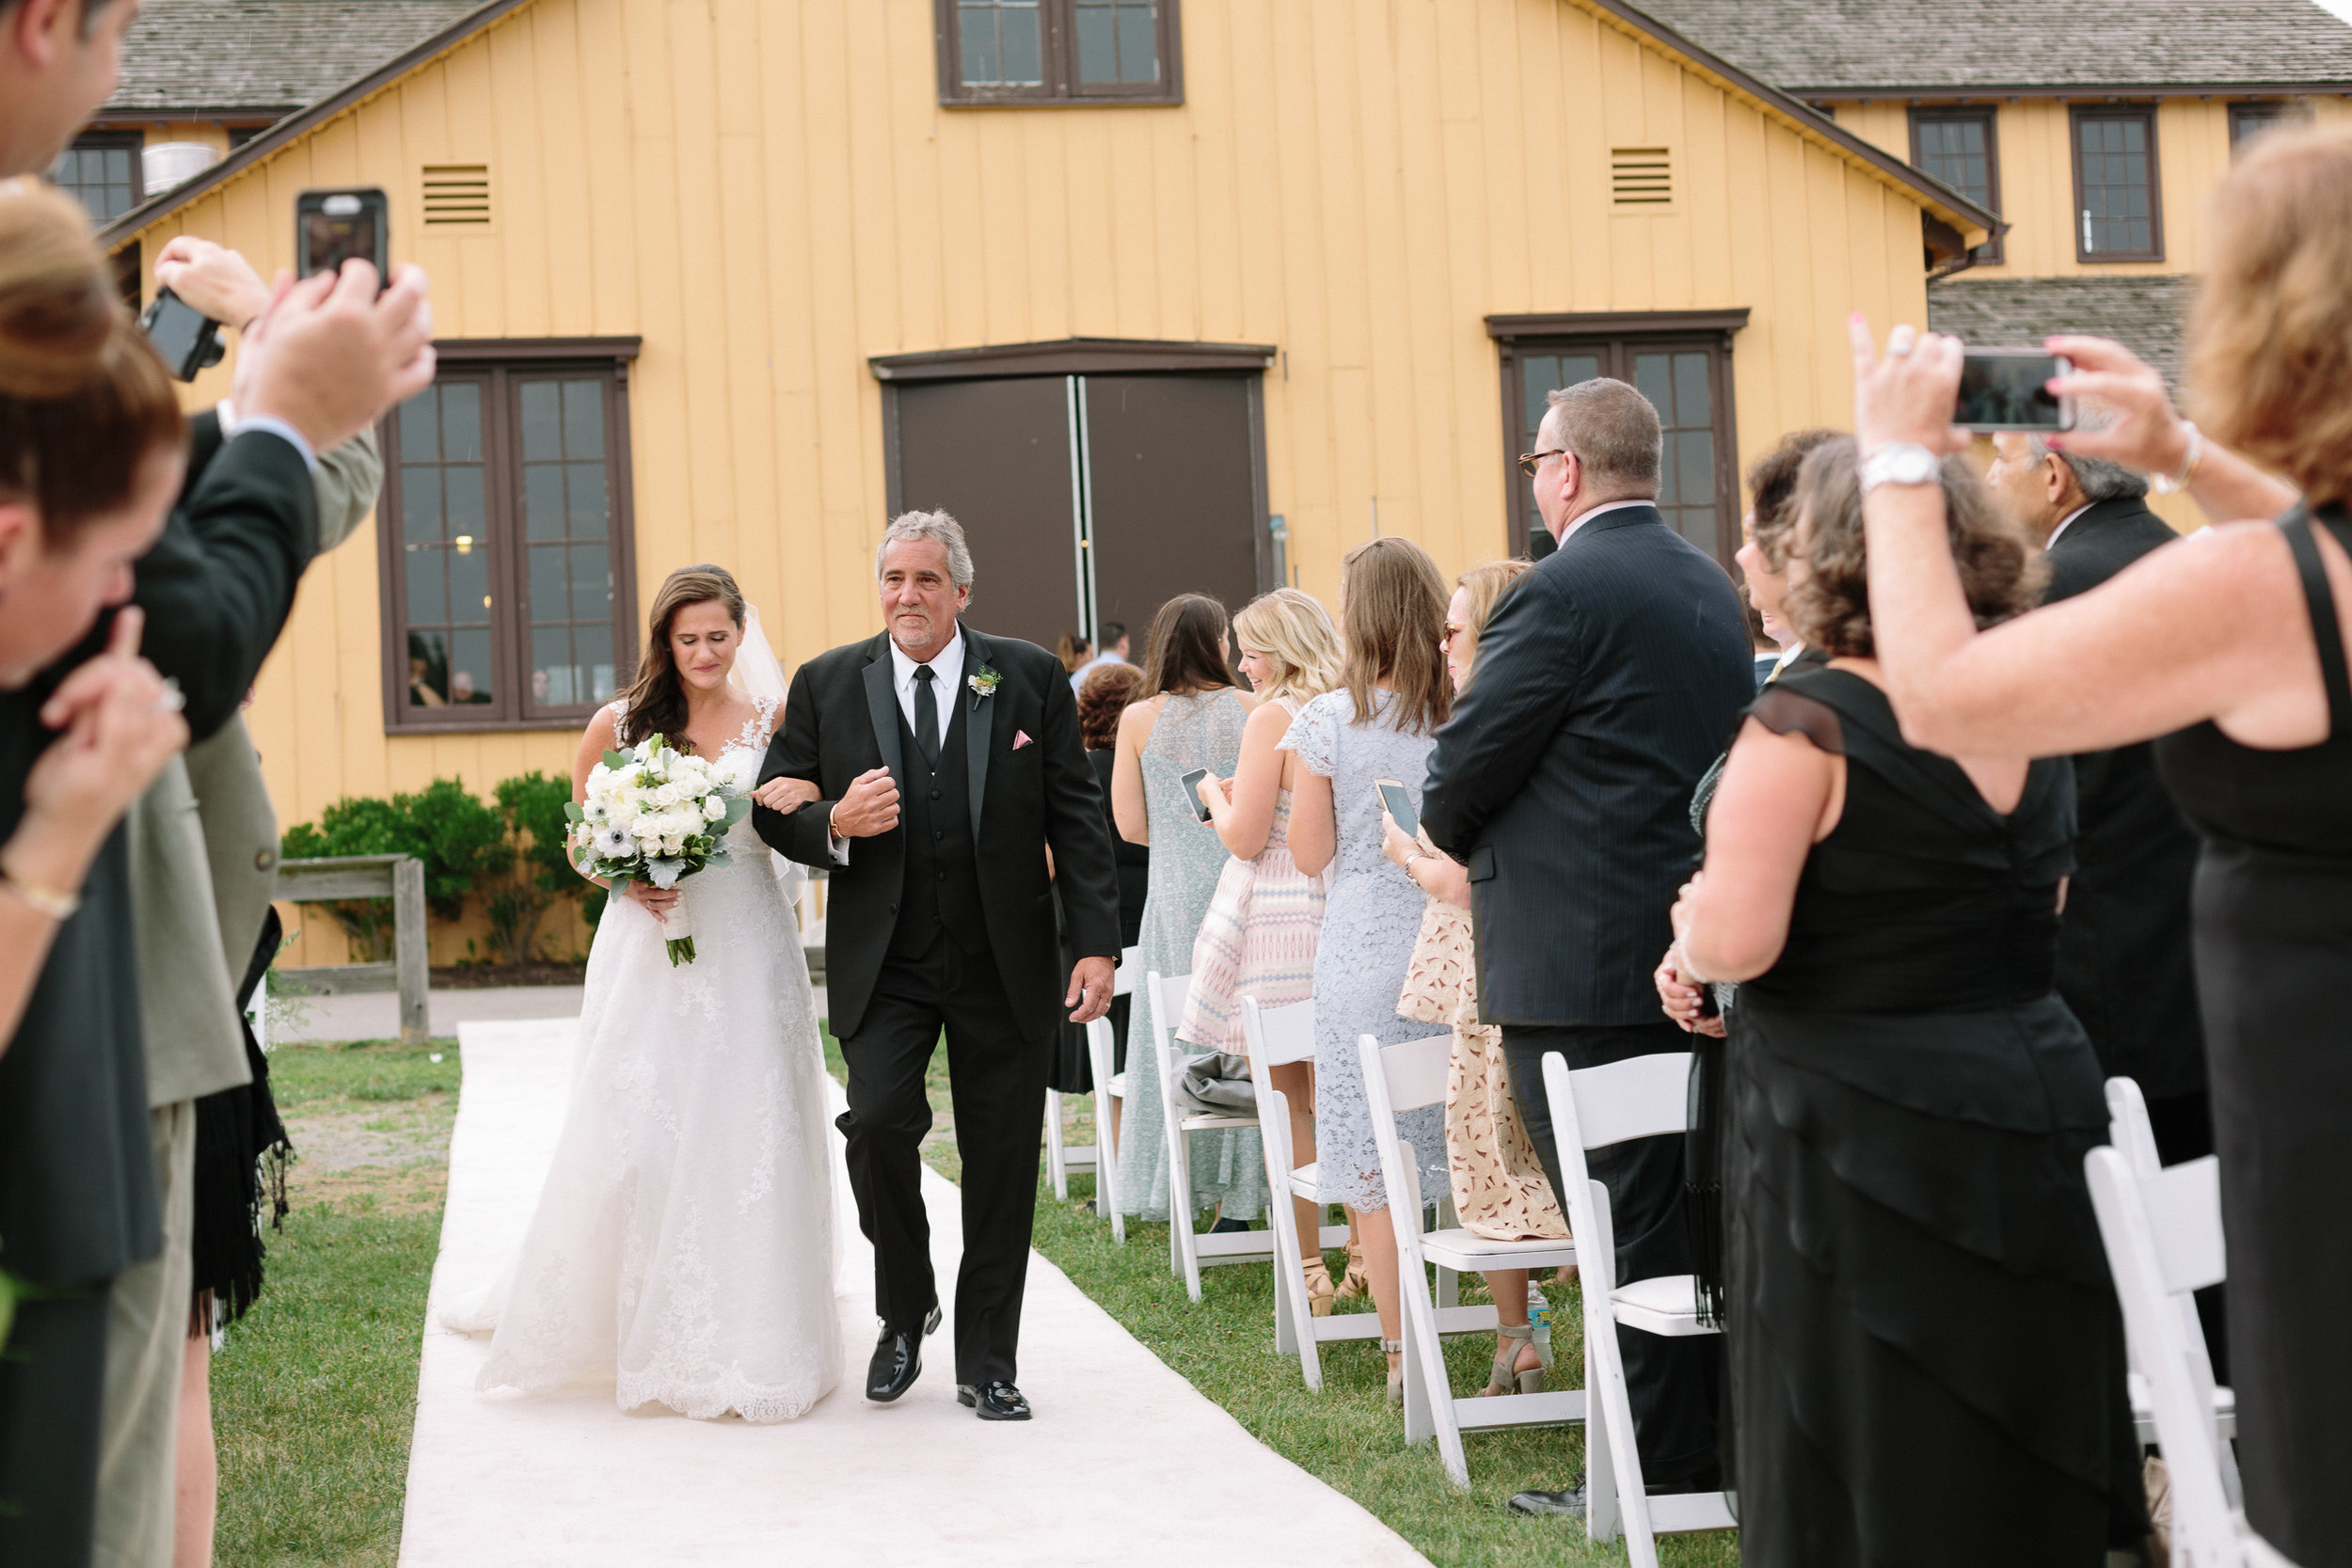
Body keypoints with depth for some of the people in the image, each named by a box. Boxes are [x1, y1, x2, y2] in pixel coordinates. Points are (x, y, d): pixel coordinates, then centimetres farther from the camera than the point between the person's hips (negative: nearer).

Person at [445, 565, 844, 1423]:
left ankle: (747, 1341, 9)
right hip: (649, 954, 0)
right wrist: (626, 879, -7)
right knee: (632, 1139, -4)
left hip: (747, 951, 0)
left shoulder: (774, 721, 5)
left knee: (747, 1139, -1)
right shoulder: (618, 724, 4)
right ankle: (638, 1329, 14)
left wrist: (813, 795, -13)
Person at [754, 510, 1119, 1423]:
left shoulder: (1031, 678, 2)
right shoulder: (827, 685, 4)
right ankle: (904, 1307, 8)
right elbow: (774, 810, 7)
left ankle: (986, 1365, 19)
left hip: (1006, 963, 0)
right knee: (878, 1118, -19)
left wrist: (1097, 944, -5)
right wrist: (833, 825, -15)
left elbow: (1076, 819, 2)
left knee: (1001, 1161, 4)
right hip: (882, 962, 0)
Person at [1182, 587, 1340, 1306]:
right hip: (1344, 917, 6)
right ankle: (1365, 1255, 15)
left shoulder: (1272, 718, -12)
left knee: (1288, 1104, 1)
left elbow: (1245, 838, -14)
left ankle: (1309, 1272, 2)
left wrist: (1216, 793, 6)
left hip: (1279, 923, -6)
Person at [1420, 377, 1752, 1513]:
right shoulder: (1710, 587, 11)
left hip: (1582, 965, -8)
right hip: (1697, 946, 8)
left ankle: (1654, 1473, 4)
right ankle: (1719, 1441, 23)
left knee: (1624, 1219, -2)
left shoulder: (1562, 592, -15)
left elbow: (1466, 766, -13)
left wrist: (1456, 839, 10)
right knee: (1692, 1209, 15)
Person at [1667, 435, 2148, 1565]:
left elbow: (1735, 940, -20)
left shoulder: (1807, 722, -15)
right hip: (2039, 1091, 6)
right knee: (2023, 1470, 13)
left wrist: (1687, 928, 0)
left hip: (1863, 1139, -6)